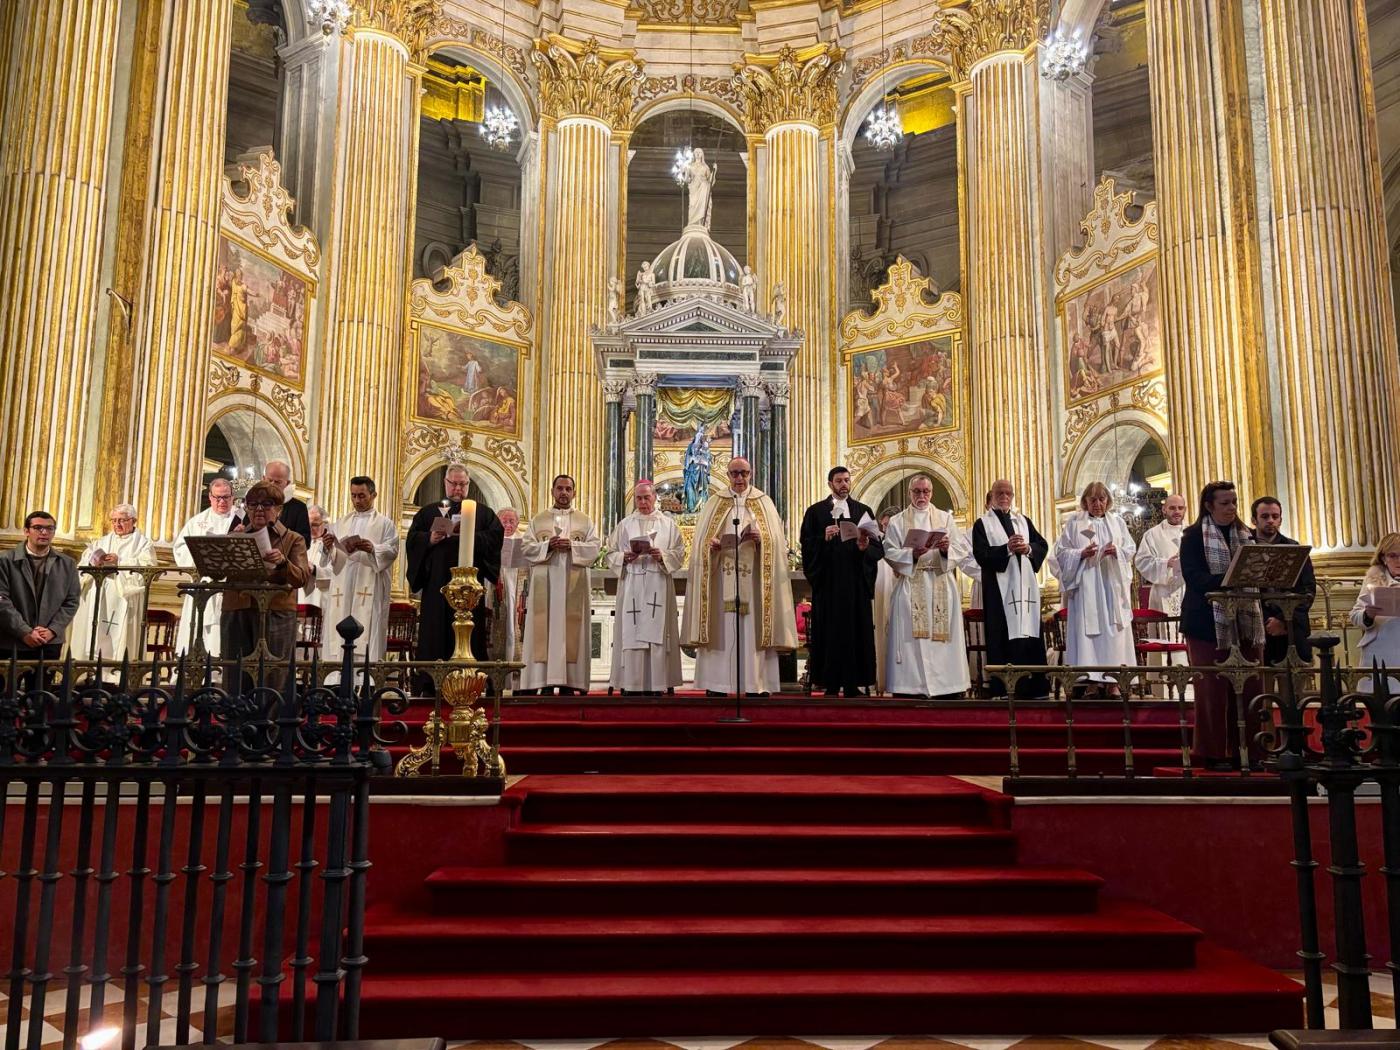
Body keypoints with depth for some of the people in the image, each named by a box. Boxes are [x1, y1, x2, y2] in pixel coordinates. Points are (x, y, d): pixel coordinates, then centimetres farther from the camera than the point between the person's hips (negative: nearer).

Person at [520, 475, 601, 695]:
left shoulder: (585, 521, 13)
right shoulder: (537, 520, 14)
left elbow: (595, 546, 2)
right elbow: (525, 546, 4)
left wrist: (572, 546, -13)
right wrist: (547, 545, -12)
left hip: (574, 584, 0)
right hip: (545, 583, 0)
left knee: (571, 628, -4)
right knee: (544, 628, -5)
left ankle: (569, 681, -4)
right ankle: (545, 681, -6)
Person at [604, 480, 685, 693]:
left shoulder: (667, 524, 11)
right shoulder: (624, 525, 13)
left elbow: (680, 553, 6)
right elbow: (611, 552, 10)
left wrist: (662, 555, -12)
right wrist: (624, 557, -10)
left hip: (658, 586, -1)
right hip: (631, 586, 1)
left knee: (657, 633, -4)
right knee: (631, 632, -4)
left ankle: (658, 683, -4)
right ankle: (632, 683, -3)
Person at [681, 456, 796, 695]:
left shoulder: (764, 502, 12)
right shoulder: (714, 503, 13)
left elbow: (777, 539, 4)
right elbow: (701, 540, 7)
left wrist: (761, 539, -16)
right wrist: (711, 544, -13)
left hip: (752, 578, 0)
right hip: (722, 578, 0)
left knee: (752, 628, -4)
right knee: (721, 628, -4)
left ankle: (757, 684, -3)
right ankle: (717, 686, -3)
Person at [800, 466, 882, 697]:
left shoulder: (864, 511, 12)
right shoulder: (816, 511, 8)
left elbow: (878, 548, 6)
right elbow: (806, 544, 0)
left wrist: (865, 547, -14)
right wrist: (824, 538, -16)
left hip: (856, 582, 1)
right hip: (827, 581, -1)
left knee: (856, 630, -1)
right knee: (829, 631, -2)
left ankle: (855, 683, 3)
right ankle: (830, 684, 3)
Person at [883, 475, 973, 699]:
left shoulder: (946, 518, 13)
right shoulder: (897, 521, 9)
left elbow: (963, 549, 6)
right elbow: (890, 553, -1)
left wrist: (947, 550, -14)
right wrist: (911, 554, -17)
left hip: (941, 587, 1)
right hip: (911, 587, -1)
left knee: (942, 635, -2)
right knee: (912, 636, -7)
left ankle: (947, 685, 0)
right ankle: (913, 685, -6)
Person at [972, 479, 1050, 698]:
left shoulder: (1024, 521, 18)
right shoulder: (982, 524, 3)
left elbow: (1043, 545, 10)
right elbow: (981, 554, -9)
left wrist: (1029, 549, -10)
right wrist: (1007, 549, -19)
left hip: (1026, 587, 5)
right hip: (999, 589, -4)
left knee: (1030, 631, 2)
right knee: (1003, 639, -7)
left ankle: (1034, 686, 6)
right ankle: (1003, 688, -5)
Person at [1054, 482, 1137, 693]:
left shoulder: (1117, 521, 13)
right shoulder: (1074, 522, 5)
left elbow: (1131, 549, 11)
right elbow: (1061, 551, 2)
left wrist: (1117, 551, -10)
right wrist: (1081, 554, -15)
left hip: (1112, 583, 2)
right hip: (1085, 586, -2)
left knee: (1113, 628, -1)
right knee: (1086, 627, -7)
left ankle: (1112, 680, 2)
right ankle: (1088, 677, -4)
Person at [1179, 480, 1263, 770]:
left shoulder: (1246, 535, 15)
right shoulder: (1194, 536, -3)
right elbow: (1195, 577, -14)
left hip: (1245, 623, 5)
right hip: (1208, 623, -5)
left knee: (1249, 688, 4)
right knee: (1212, 689, 0)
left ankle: (1244, 751, 13)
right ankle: (1212, 754, 9)